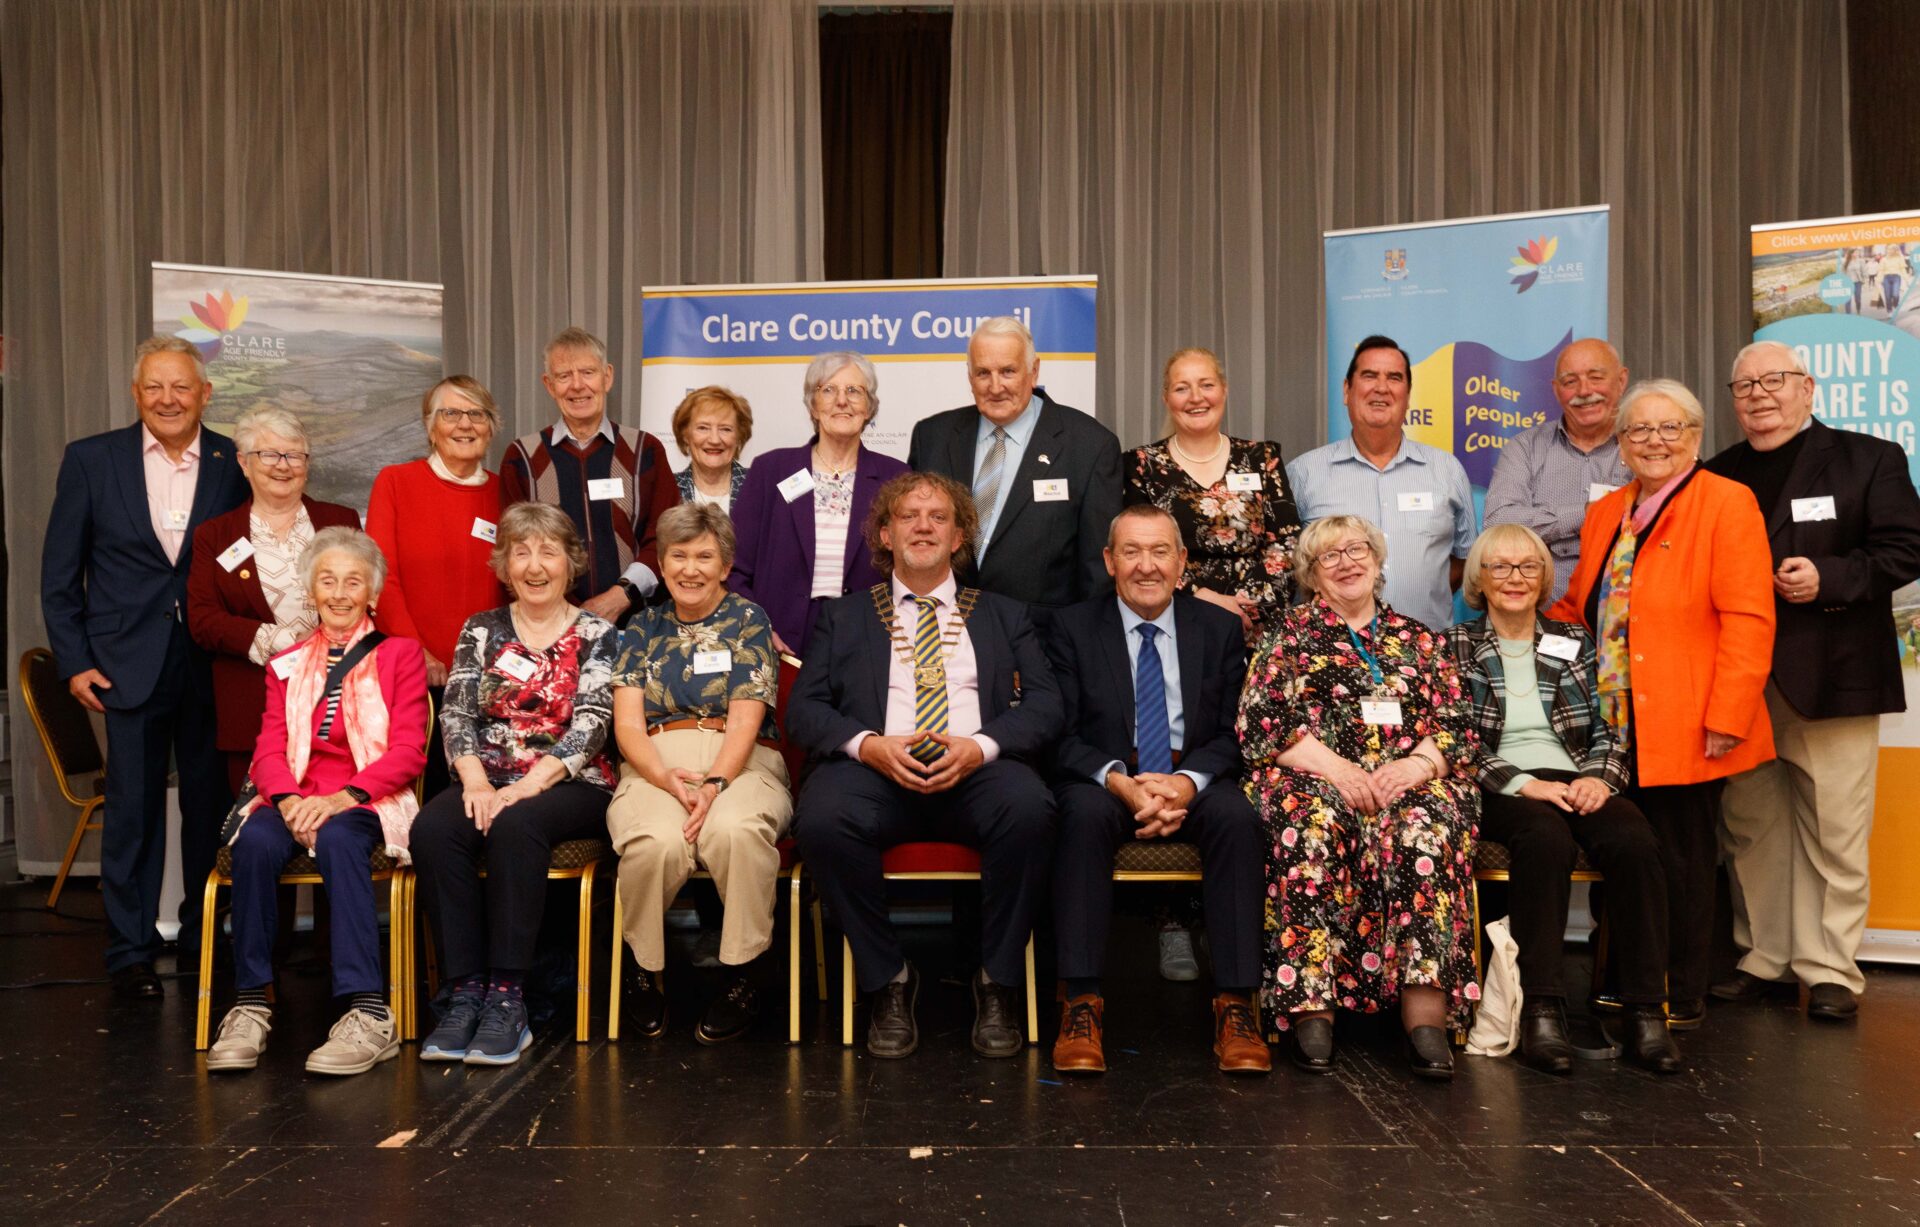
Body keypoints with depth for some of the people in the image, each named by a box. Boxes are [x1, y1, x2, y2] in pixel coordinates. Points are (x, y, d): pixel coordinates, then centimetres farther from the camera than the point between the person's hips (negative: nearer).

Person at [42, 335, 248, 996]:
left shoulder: (235, 465, 1)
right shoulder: (91, 459, 2)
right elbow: (60, 571, 5)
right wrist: (74, 661, 0)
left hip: (214, 662, 1)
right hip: (130, 661, -1)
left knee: (211, 802, 9)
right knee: (132, 807, 3)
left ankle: (204, 933, 25)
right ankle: (131, 952, 15)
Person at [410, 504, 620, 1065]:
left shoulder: (597, 635, 6)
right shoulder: (481, 630, 15)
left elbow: (590, 725, -7)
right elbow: (456, 713, 3)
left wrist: (528, 786, -21)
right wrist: (476, 783, -15)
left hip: (570, 787, -3)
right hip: (490, 783, 3)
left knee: (515, 825, -35)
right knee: (432, 828, -28)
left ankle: (508, 995, -28)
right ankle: (464, 991, -23)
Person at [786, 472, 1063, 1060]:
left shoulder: (1003, 615, 23)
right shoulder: (843, 616, 22)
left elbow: (1045, 704, 9)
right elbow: (804, 708, 10)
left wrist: (979, 747, -12)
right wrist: (869, 745, -11)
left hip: (977, 769, 0)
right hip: (875, 768, 0)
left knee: (1029, 807, -34)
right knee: (821, 817, -33)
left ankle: (997, 985, -13)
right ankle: (888, 980, -11)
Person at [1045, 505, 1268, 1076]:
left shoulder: (1222, 628, 10)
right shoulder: (1072, 627, 5)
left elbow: (1232, 734, 2)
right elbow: (1062, 735, -3)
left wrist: (1186, 782, -19)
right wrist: (1121, 782, -22)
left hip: (1195, 780, 1)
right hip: (1104, 779, -1)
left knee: (1236, 815, -31)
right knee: (1085, 812, -34)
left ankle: (1235, 1006, -27)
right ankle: (1082, 1003, -31)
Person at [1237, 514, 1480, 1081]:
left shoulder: (1419, 639, 20)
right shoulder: (1288, 635, 14)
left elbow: (1457, 727, 12)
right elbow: (1261, 724, 1)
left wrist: (1416, 765, -10)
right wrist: (1335, 767, -12)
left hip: (1409, 782, 2)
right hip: (1315, 778, -1)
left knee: (1427, 825, -32)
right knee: (1313, 821, -36)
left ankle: (1426, 1006, -36)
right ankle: (1311, 1003, -33)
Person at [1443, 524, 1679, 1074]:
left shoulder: (1574, 642, 19)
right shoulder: (1455, 647, 9)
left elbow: (1609, 729, 14)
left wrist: (1598, 777, -8)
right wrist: (1522, 783, -15)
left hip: (1574, 780, 3)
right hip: (1497, 790, -3)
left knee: (1634, 841, -30)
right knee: (1547, 837, -37)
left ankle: (1645, 1011, -26)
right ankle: (1540, 1008, -34)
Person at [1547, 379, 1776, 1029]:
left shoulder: (1726, 503, -5)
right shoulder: (1605, 513, 16)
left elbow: (1748, 621, -11)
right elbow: (1579, 608, 22)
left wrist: (1726, 718, -17)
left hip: (1684, 731, -5)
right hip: (1613, 726, 6)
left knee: (1679, 863, 4)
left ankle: (1682, 1001, 17)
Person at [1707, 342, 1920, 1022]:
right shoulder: (1718, 476, 15)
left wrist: (1829, 578, -16)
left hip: (1831, 680, -4)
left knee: (1835, 832, 0)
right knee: (1749, 830, 9)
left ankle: (1830, 968, 11)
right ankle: (1763, 956, 21)